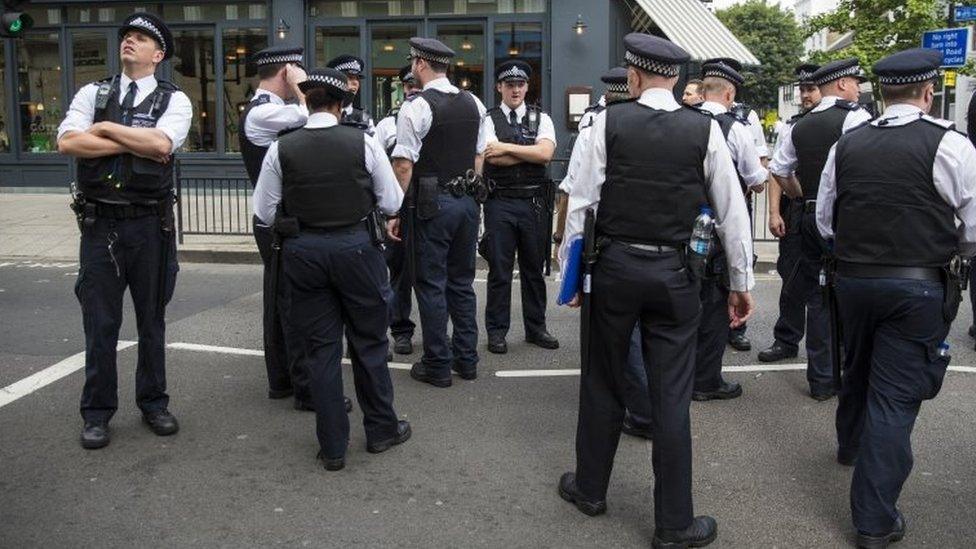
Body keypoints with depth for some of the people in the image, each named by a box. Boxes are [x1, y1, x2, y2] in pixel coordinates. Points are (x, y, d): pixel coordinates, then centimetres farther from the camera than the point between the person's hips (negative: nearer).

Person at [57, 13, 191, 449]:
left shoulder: (173, 99, 1)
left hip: (150, 225, -1)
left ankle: (153, 403, 27)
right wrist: (136, 144, -13)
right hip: (99, 224, 1)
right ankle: (97, 412, 20)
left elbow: (161, 144, -19)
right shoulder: (92, 94, 8)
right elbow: (67, 142, -9)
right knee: (100, 323, 6)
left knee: (152, 319, 11)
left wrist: (107, 128, -9)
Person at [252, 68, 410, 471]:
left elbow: (264, 213, 1)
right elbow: (392, 203, -1)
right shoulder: (363, 143, -7)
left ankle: (332, 446, 16)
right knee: (368, 342, 14)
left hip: (303, 251, 1)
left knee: (321, 347, 9)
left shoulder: (281, 148, -4)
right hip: (356, 246, -1)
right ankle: (381, 430, 27)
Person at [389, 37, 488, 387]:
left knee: (431, 284, 3)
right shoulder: (474, 104, 9)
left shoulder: (416, 107, -12)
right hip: (468, 201, 7)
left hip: (432, 204, -6)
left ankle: (437, 366, 10)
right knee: (462, 282, 15)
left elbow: (404, 165, -15)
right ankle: (466, 359, 22)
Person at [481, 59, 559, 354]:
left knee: (534, 268, 12)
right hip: (500, 202, -2)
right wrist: (531, 153, -10)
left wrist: (506, 147, -13)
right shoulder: (489, 119, 2)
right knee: (499, 270, 3)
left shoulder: (541, 118, 7)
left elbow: (546, 153, -11)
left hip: (534, 201, 2)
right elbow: (492, 158, -14)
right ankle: (496, 331, 14)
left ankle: (536, 328, 25)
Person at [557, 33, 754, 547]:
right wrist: (741, 283, 10)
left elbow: (581, 202, -5)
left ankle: (590, 487, 34)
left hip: (614, 268, 0)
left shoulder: (609, 122, -5)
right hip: (674, 274, 1)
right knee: (671, 398, 6)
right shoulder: (705, 129, -2)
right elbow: (733, 212, 0)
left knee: (602, 382, 16)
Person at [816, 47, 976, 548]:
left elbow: (824, 221, 9)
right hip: (918, 287, -4)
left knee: (857, 370, 26)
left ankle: (850, 444, 52)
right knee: (894, 395, 1)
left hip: (852, 278, 4)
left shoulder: (847, 145, 2)